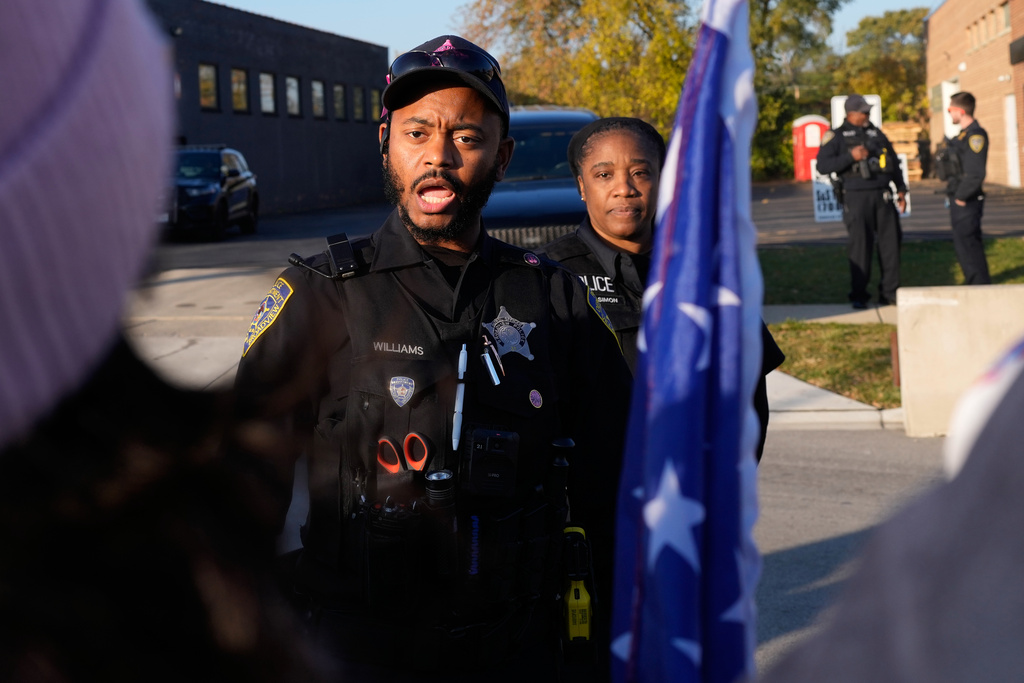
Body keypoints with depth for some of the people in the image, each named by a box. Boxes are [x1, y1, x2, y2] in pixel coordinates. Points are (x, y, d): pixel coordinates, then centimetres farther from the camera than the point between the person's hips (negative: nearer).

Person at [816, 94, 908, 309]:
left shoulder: (877, 134, 17)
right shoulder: (836, 137, 2)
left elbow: (894, 163, 22)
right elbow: (823, 165, -9)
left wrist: (901, 190, 14)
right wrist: (851, 157, -18)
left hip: (882, 196, 5)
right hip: (856, 197, -5)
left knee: (891, 241, 2)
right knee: (860, 245, -6)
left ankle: (889, 292, 10)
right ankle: (858, 295, 1)